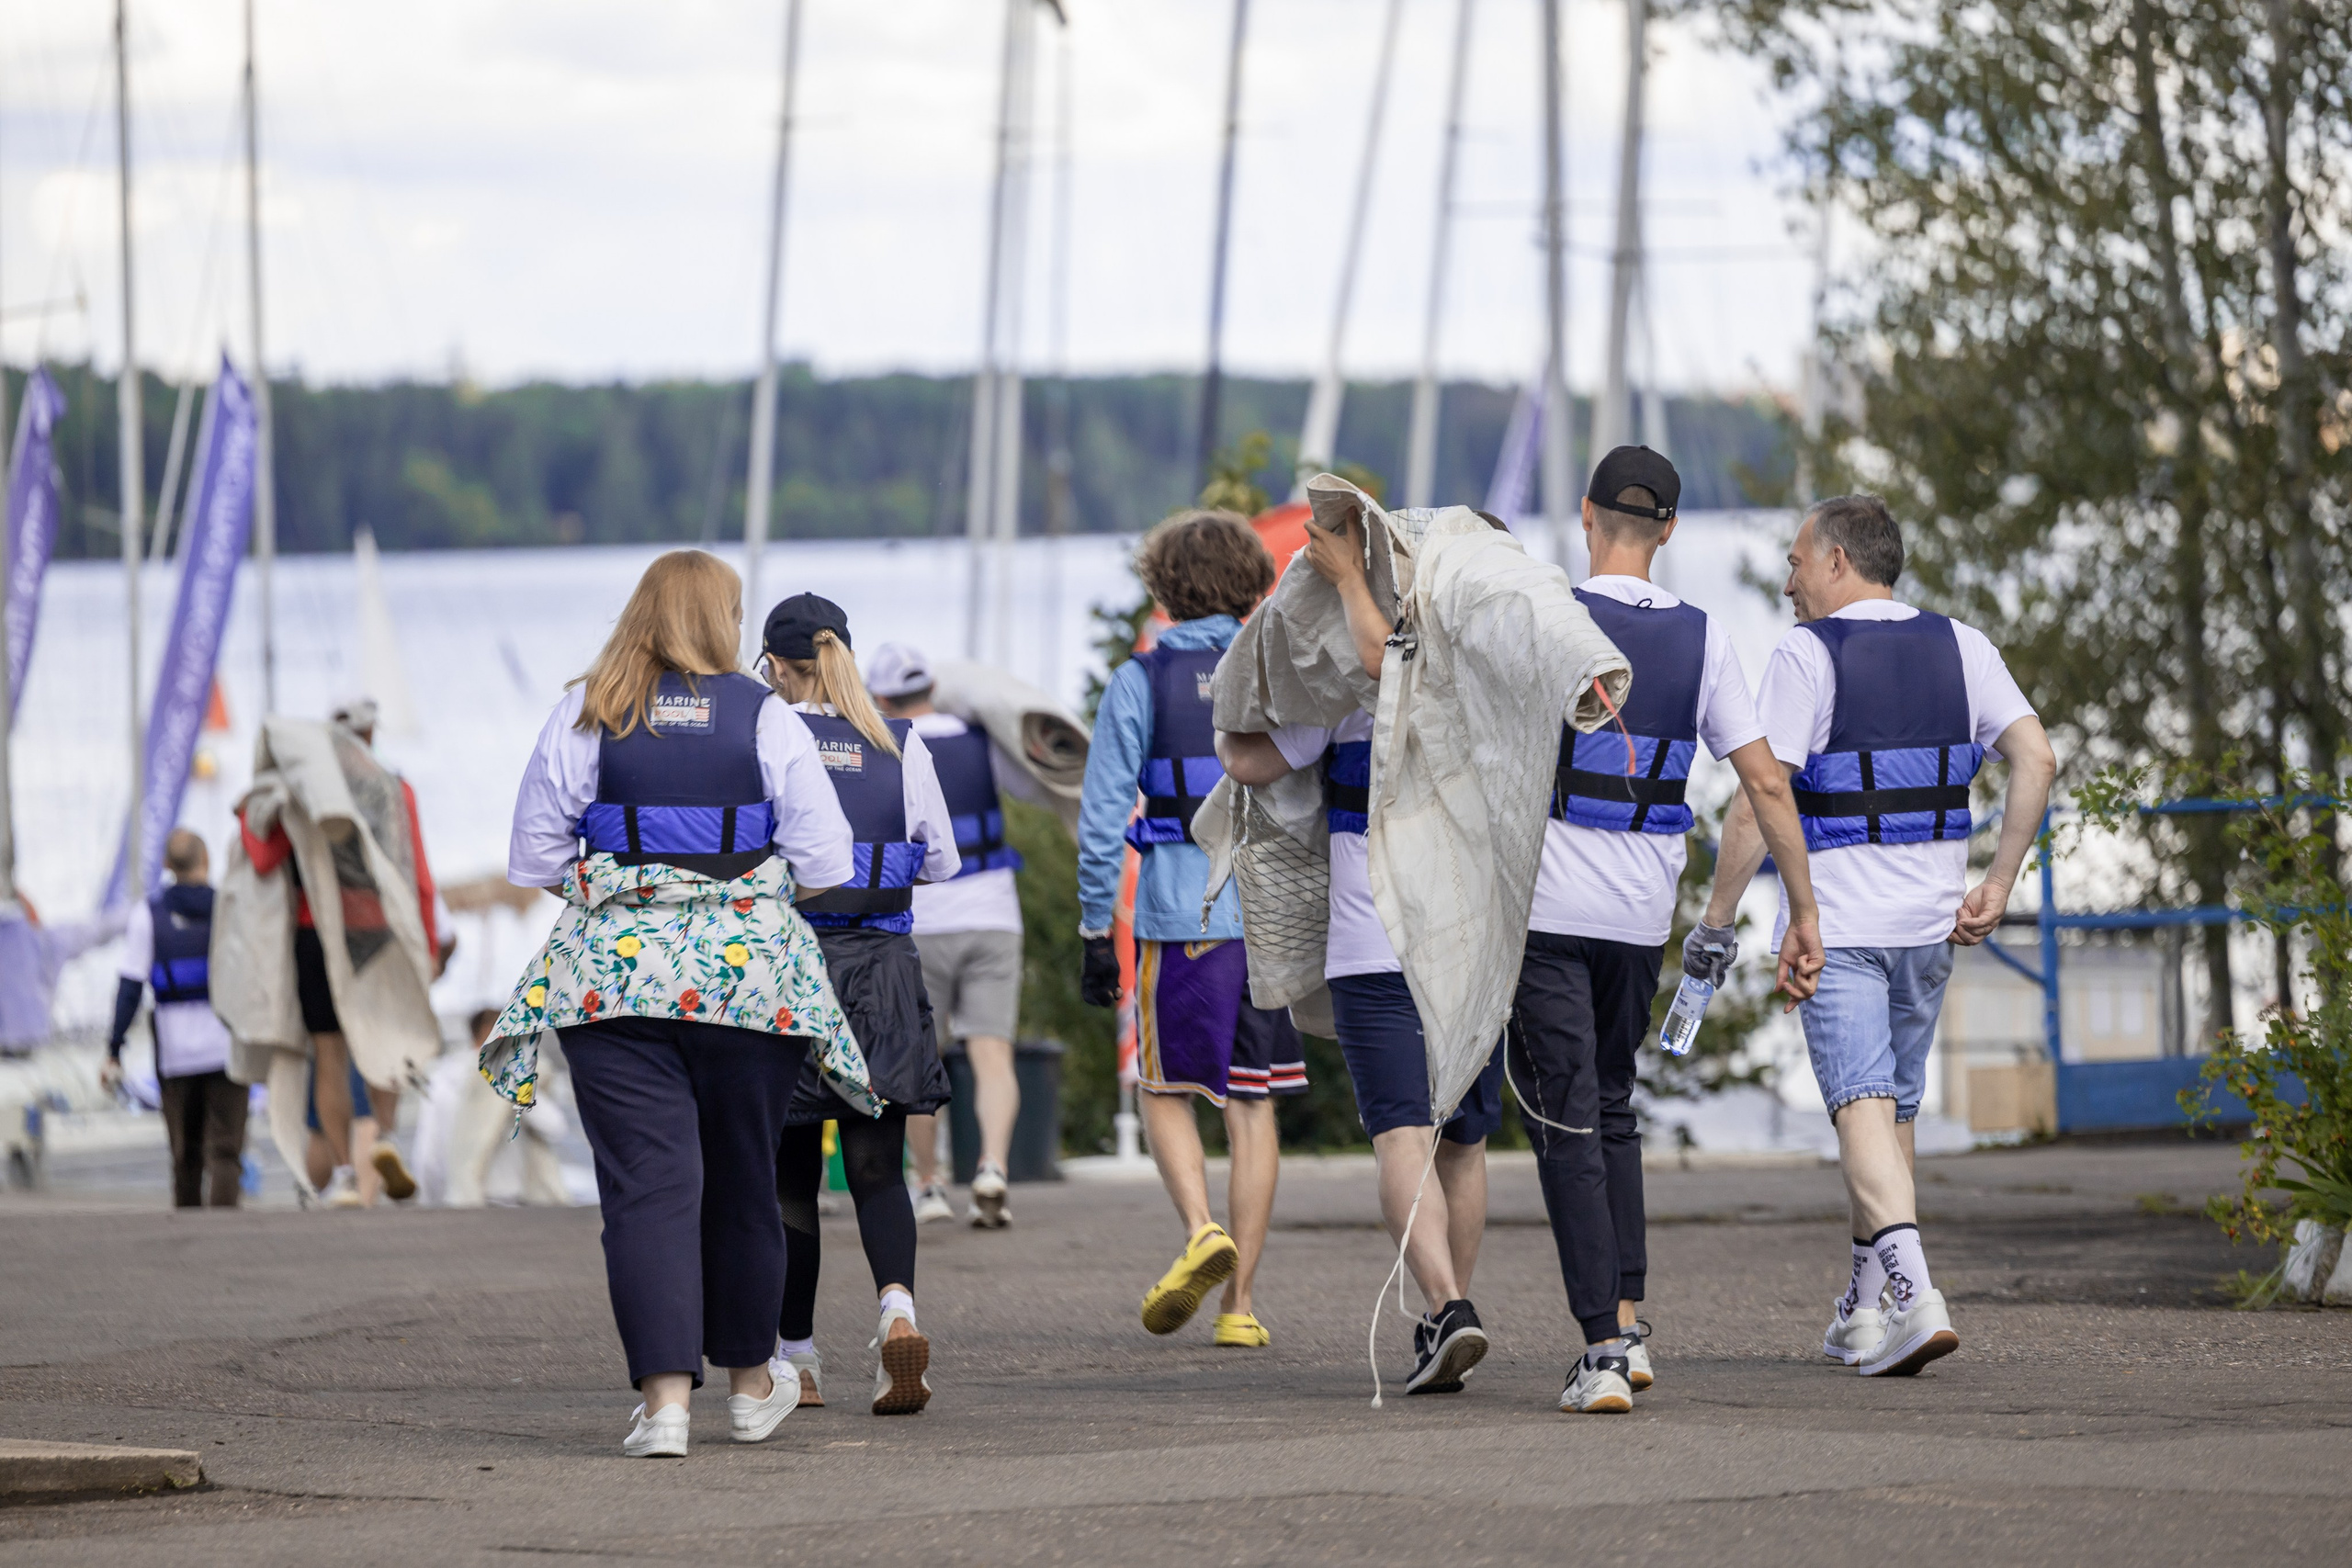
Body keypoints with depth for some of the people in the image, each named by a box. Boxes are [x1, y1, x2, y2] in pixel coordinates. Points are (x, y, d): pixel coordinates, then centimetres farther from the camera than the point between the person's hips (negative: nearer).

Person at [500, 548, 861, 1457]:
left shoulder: (583, 716, 2)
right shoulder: (764, 717, 0)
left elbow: (532, 859, 4)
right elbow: (825, 860, -2)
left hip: (614, 971, 0)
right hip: (749, 969, 0)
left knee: (646, 1184, -3)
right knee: (741, 1180, 15)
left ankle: (665, 1392, -14)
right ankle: (750, 1383, 29)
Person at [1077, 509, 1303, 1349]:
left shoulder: (1140, 682, -1)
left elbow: (1102, 818, -4)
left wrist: (1095, 932, 2)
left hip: (1178, 914, -2)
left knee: (1166, 1091, 13)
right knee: (1251, 1104, 7)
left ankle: (1201, 1231, -13)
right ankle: (1239, 1303, 6)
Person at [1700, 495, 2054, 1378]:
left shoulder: (1807, 653, -7)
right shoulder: (1960, 649, 8)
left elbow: (1760, 796, -13)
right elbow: (2036, 757, -3)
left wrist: (1717, 917, -5)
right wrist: (1998, 884, 1)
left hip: (1834, 922, -5)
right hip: (1930, 922, 5)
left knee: (1863, 1106, -11)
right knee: (1895, 1107, 17)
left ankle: (1912, 1292, -29)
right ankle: (1864, 1312, 24)